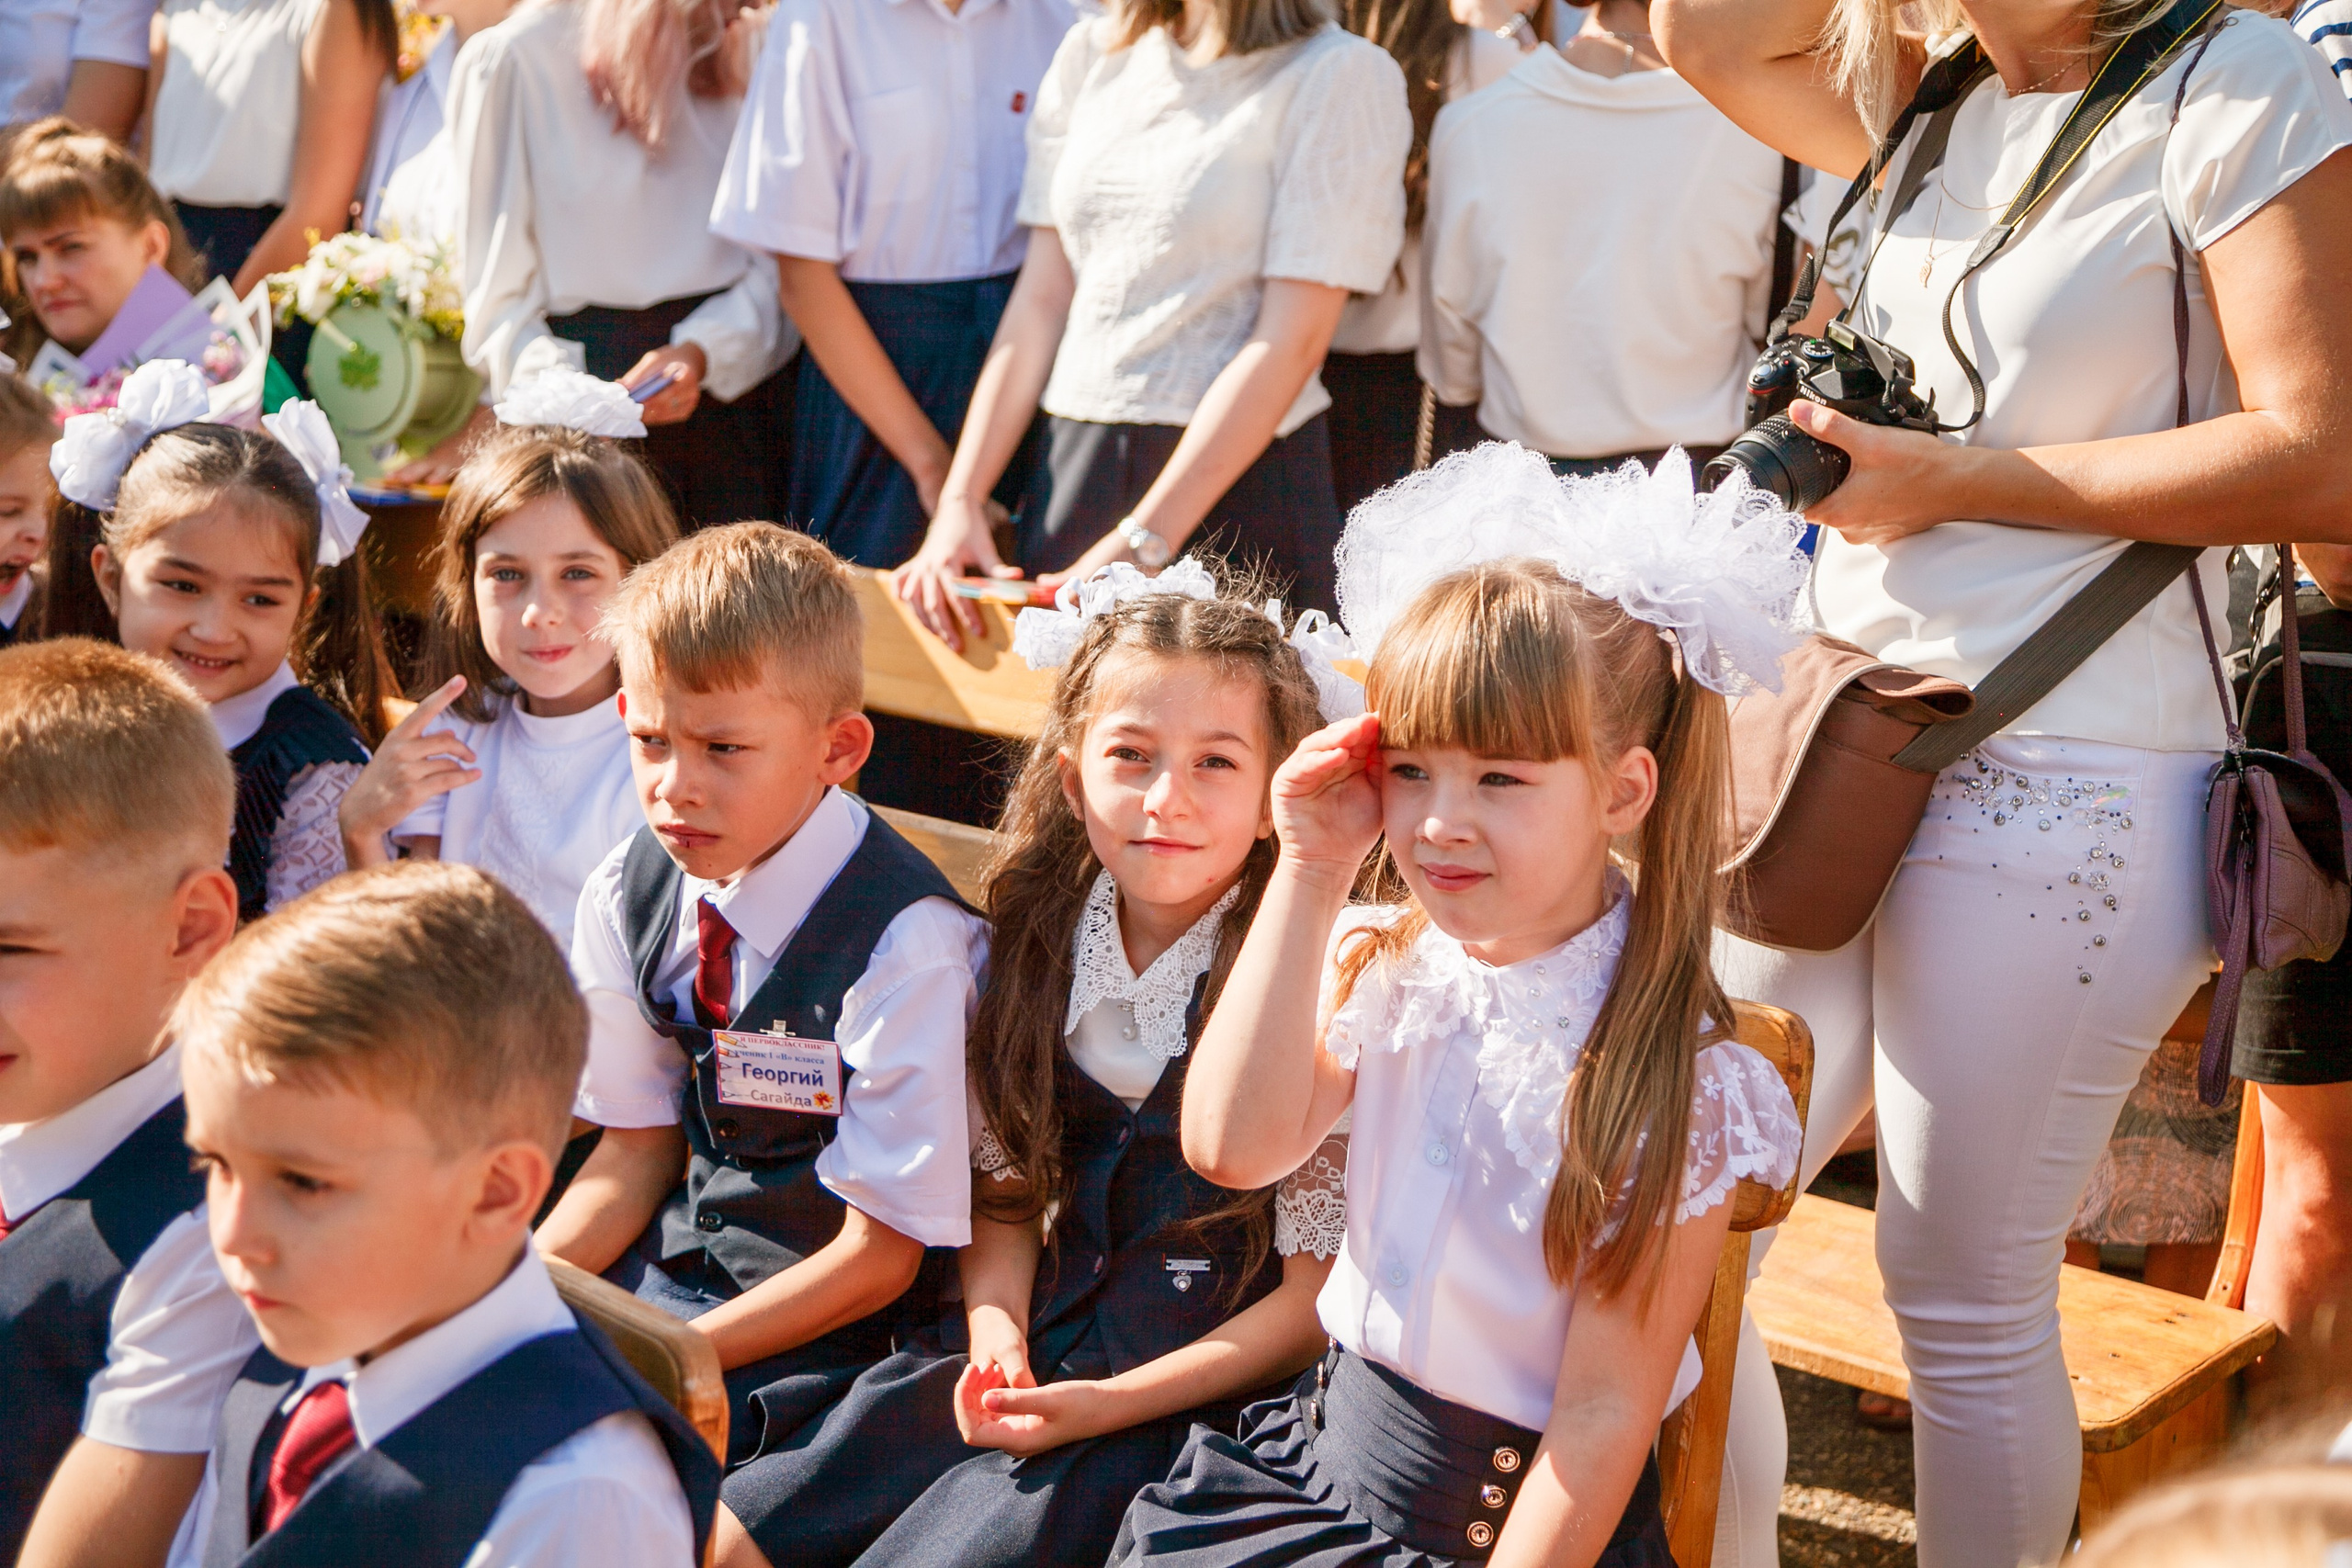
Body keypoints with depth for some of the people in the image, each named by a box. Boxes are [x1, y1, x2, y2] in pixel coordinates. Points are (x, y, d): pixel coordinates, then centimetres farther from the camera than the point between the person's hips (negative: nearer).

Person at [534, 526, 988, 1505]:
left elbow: (881, 1251, -15)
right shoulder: (626, 899, -2)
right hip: (669, 1267, 6)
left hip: (827, 1327, -6)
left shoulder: (902, 941, -21)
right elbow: (638, 1150, 9)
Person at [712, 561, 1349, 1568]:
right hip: (1031, 1355, 6)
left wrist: (1108, 1403, -15)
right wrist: (995, 1337, -5)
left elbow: (1318, 1296, -11)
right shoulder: (1037, 938, 2)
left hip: (1192, 1398, -5)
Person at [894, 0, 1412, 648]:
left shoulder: (1340, 76, -7)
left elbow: (1292, 340, -13)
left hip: (1237, 474, -5)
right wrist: (960, 499, 0)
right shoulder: (1091, 54, 11)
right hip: (1075, 471, 5)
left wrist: (1140, 543, -18)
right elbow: (1041, 300, 10)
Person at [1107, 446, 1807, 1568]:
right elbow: (1233, 1145, -15)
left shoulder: (1666, 1075, -17)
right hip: (1322, 1450, 6)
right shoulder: (1383, 961, -1)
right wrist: (1311, 876, -15)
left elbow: (1608, 1407, -15)